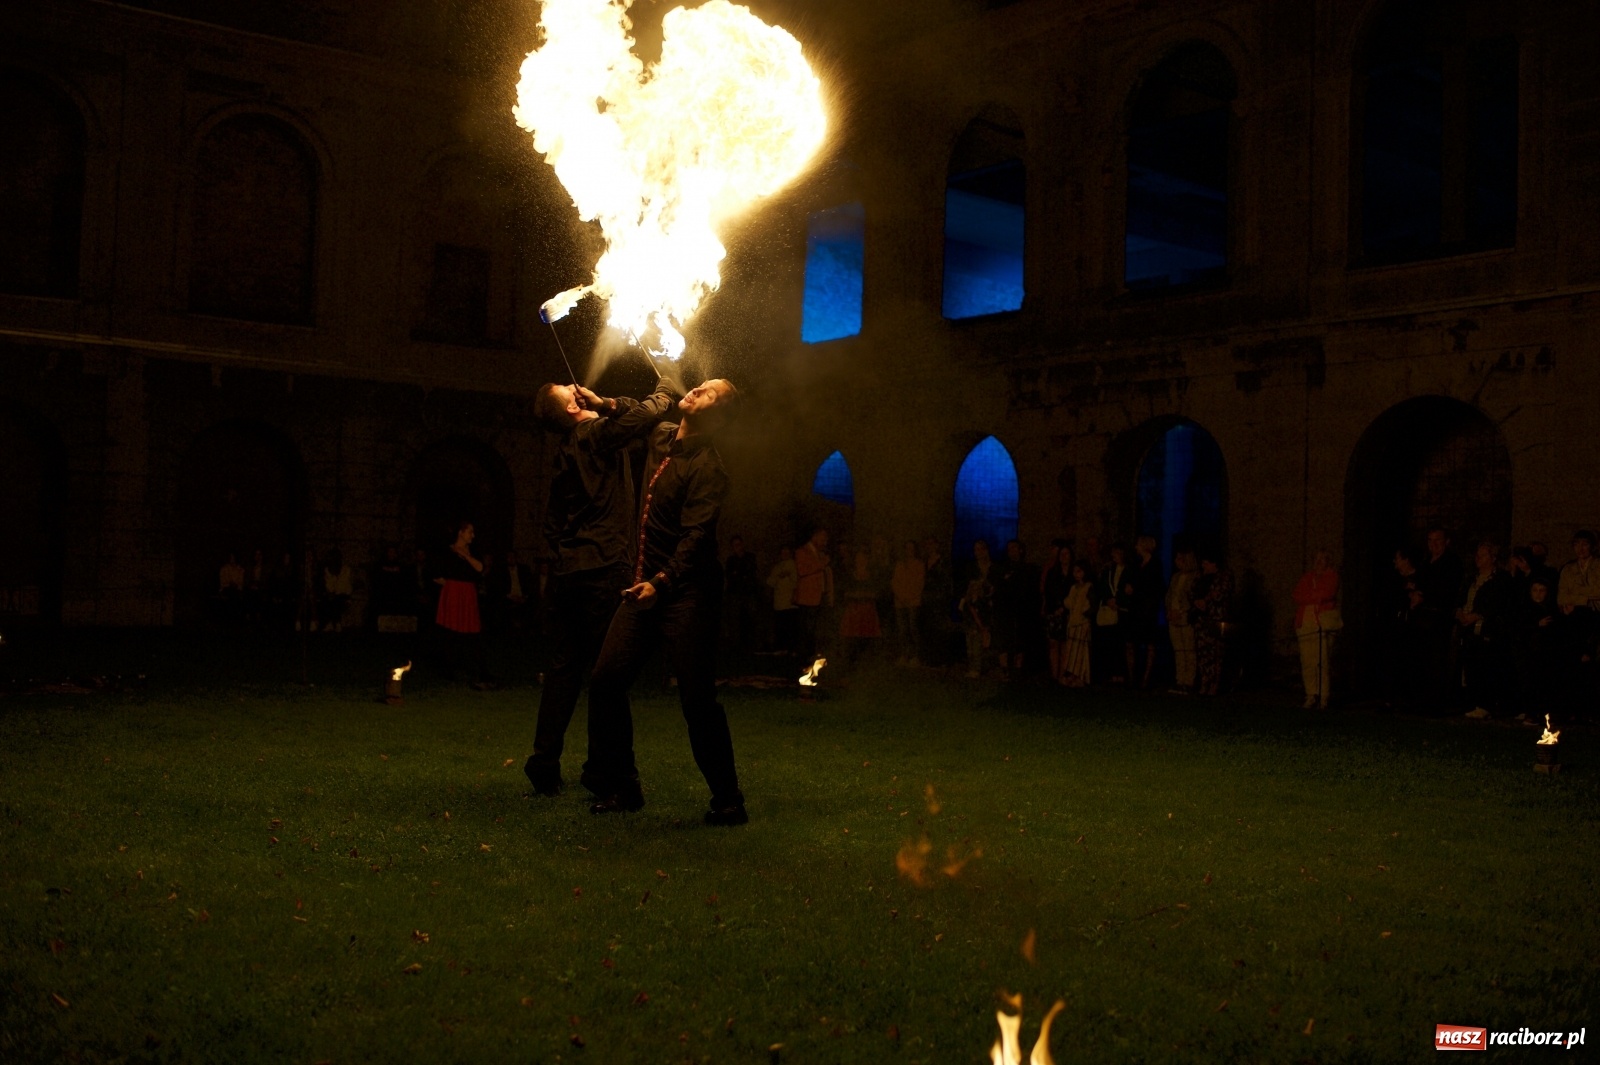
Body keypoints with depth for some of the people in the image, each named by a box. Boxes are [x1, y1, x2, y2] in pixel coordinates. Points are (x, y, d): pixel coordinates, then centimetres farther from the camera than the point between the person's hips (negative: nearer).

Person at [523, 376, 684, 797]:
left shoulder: (567, 450, 16)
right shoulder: (597, 434, -8)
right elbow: (648, 413, -15)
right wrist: (667, 388, 5)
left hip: (567, 570, 8)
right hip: (603, 569, -8)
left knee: (564, 667, 10)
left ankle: (544, 763, 10)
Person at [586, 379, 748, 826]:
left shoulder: (707, 466, -13)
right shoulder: (660, 438, 10)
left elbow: (696, 537, -23)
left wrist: (661, 583, -35)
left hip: (687, 594, -8)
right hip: (646, 587, 8)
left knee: (697, 698, -9)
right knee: (606, 680, 0)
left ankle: (727, 800, 5)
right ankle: (622, 787, 13)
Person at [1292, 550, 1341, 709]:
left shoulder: (1332, 575, 12)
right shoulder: (1306, 577, 21)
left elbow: (1328, 593, -6)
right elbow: (1297, 596, 6)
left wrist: (1309, 596, 4)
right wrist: (1317, 597, -3)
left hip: (1324, 622, -3)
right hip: (1306, 623, 3)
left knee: (1324, 660, -8)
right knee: (1307, 661, -5)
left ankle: (1324, 697, -6)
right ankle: (1312, 695, 0)